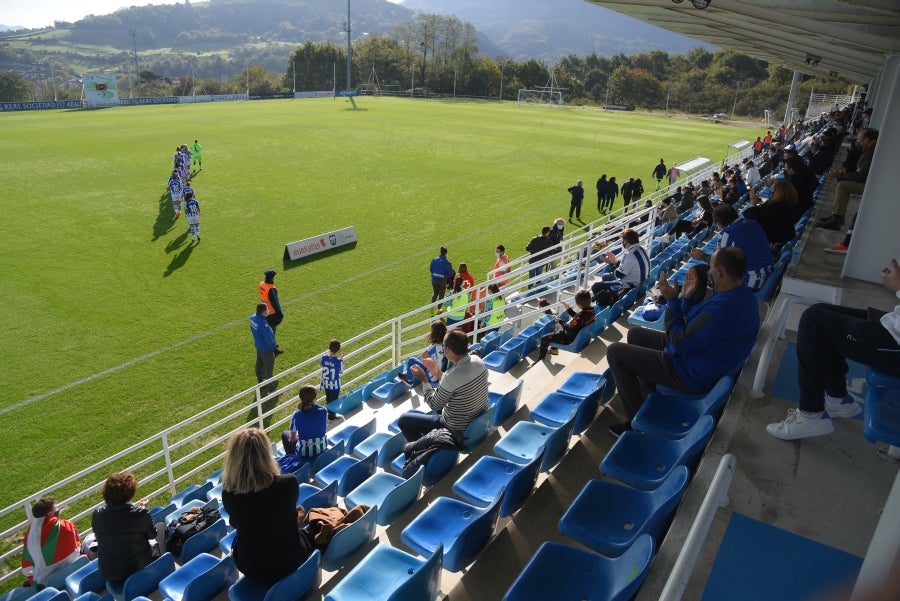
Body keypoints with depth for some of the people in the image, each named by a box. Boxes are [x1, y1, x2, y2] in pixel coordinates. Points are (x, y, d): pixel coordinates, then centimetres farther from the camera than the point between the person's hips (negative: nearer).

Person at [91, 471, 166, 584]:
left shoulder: (97, 514, -15)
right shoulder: (140, 513, -24)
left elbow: (97, 534, 7)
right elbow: (152, 534, -5)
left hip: (108, 575, 4)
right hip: (139, 569, -4)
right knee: (161, 526, 22)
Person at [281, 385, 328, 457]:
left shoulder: (296, 415, -18)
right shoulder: (323, 411, -14)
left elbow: (293, 439, -7)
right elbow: (325, 429, 2)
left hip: (304, 452, -3)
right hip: (322, 449, 3)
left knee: (285, 434, 24)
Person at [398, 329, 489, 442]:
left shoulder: (452, 377, -32)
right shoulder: (477, 361, -10)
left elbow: (434, 404, -14)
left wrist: (423, 379, -4)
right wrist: (438, 373, 5)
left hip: (459, 429, -8)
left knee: (403, 420, 4)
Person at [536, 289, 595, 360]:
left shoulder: (580, 316, -37)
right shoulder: (591, 311, -9)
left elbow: (569, 329, -25)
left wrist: (560, 321, -11)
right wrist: (569, 309, 6)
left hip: (571, 338, -10)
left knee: (544, 338, -5)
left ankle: (540, 361, 7)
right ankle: (554, 349, 43)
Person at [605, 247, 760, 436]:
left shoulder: (722, 309, -35)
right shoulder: (743, 294, -2)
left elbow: (679, 343, -24)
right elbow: (693, 324, 6)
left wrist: (672, 300, -17)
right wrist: (687, 297, -6)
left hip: (691, 375, -10)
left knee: (615, 351, -6)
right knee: (634, 334, 22)